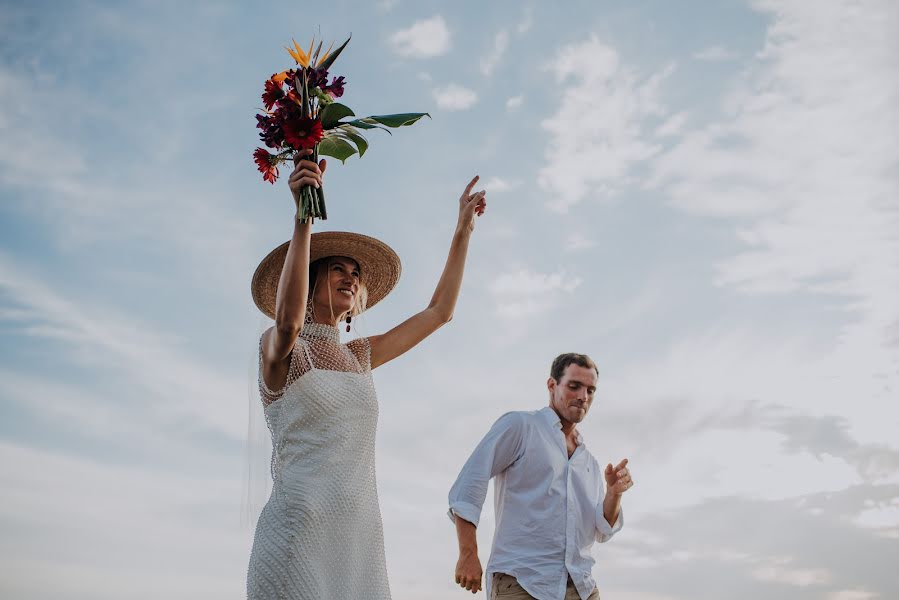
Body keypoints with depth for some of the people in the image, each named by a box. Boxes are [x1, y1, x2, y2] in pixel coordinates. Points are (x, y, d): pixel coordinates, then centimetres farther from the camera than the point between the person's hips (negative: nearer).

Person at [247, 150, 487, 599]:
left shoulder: (360, 356, 18)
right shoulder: (276, 348, 1)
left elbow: (439, 312, 22)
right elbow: (288, 321, -24)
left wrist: (464, 229, 22)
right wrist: (305, 214, -27)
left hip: (361, 535, 6)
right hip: (299, 532, -5)